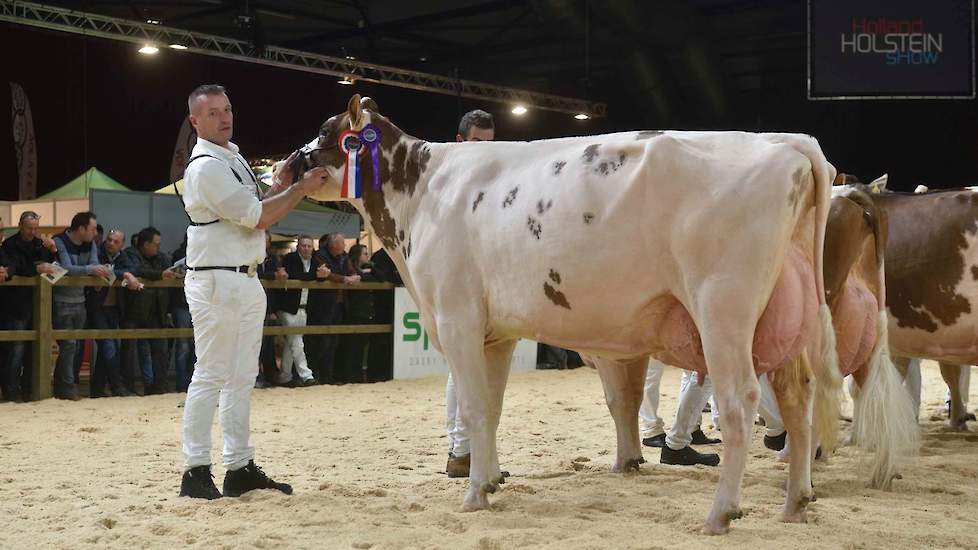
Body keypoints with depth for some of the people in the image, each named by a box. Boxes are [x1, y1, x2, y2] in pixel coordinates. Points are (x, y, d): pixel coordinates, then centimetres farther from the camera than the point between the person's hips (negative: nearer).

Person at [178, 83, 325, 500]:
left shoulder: (233, 158, 17)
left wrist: (278, 187, 3)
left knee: (242, 377, 10)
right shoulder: (205, 167, -13)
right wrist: (299, 189, -11)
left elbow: (252, 214, 17)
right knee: (210, 376, -7)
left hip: (247, 280, 10)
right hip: (216, 281, -10)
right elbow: (256, 218, -17)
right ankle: (195, 472, -2)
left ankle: (240, 468, 16)